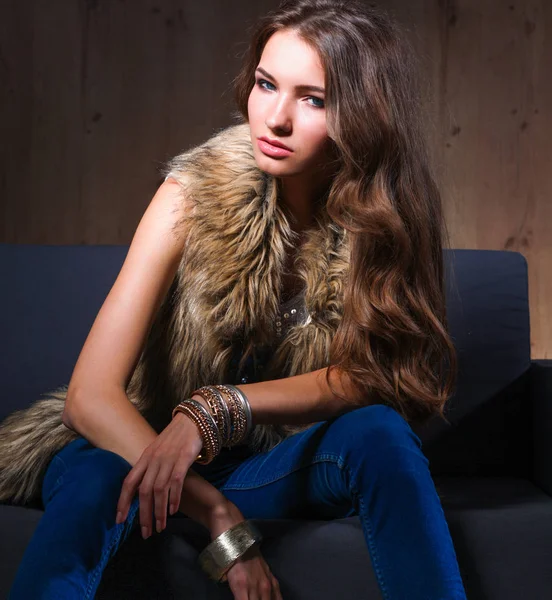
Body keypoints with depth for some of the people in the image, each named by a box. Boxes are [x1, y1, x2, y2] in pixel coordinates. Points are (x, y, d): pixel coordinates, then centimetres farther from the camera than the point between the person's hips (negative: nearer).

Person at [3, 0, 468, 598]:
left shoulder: (383, 217, -11)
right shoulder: (194, 194, -19)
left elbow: (360, 379, -14)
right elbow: (91, 395, -23)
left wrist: (215, 409, -30)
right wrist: (221, 521, -31)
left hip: (273, 464, 2)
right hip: (145, 444, -1)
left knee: (378, 432, -27)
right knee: (93, 476, -34)